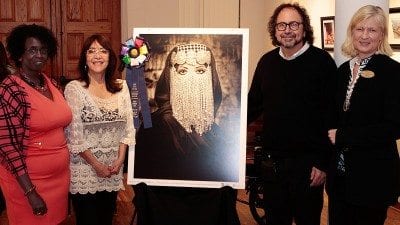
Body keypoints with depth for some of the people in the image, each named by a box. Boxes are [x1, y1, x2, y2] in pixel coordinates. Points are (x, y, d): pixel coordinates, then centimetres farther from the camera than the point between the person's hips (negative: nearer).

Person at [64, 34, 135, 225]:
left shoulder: (121, 86, 4)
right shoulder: (74, 88, -10)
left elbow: (128, 126, 4)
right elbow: (74, 134, -12)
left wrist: (120, 159, -4)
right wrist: (96, 164, -11)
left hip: (114, 169, 4)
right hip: (85, 168, -4)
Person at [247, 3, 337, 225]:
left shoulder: (322, 61, -9)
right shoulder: (267, 61, 6)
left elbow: (332, 115, -11)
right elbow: (253, 104, 12)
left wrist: (323, 162, -13)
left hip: (308, 163, -4)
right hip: (272, 161, 4)